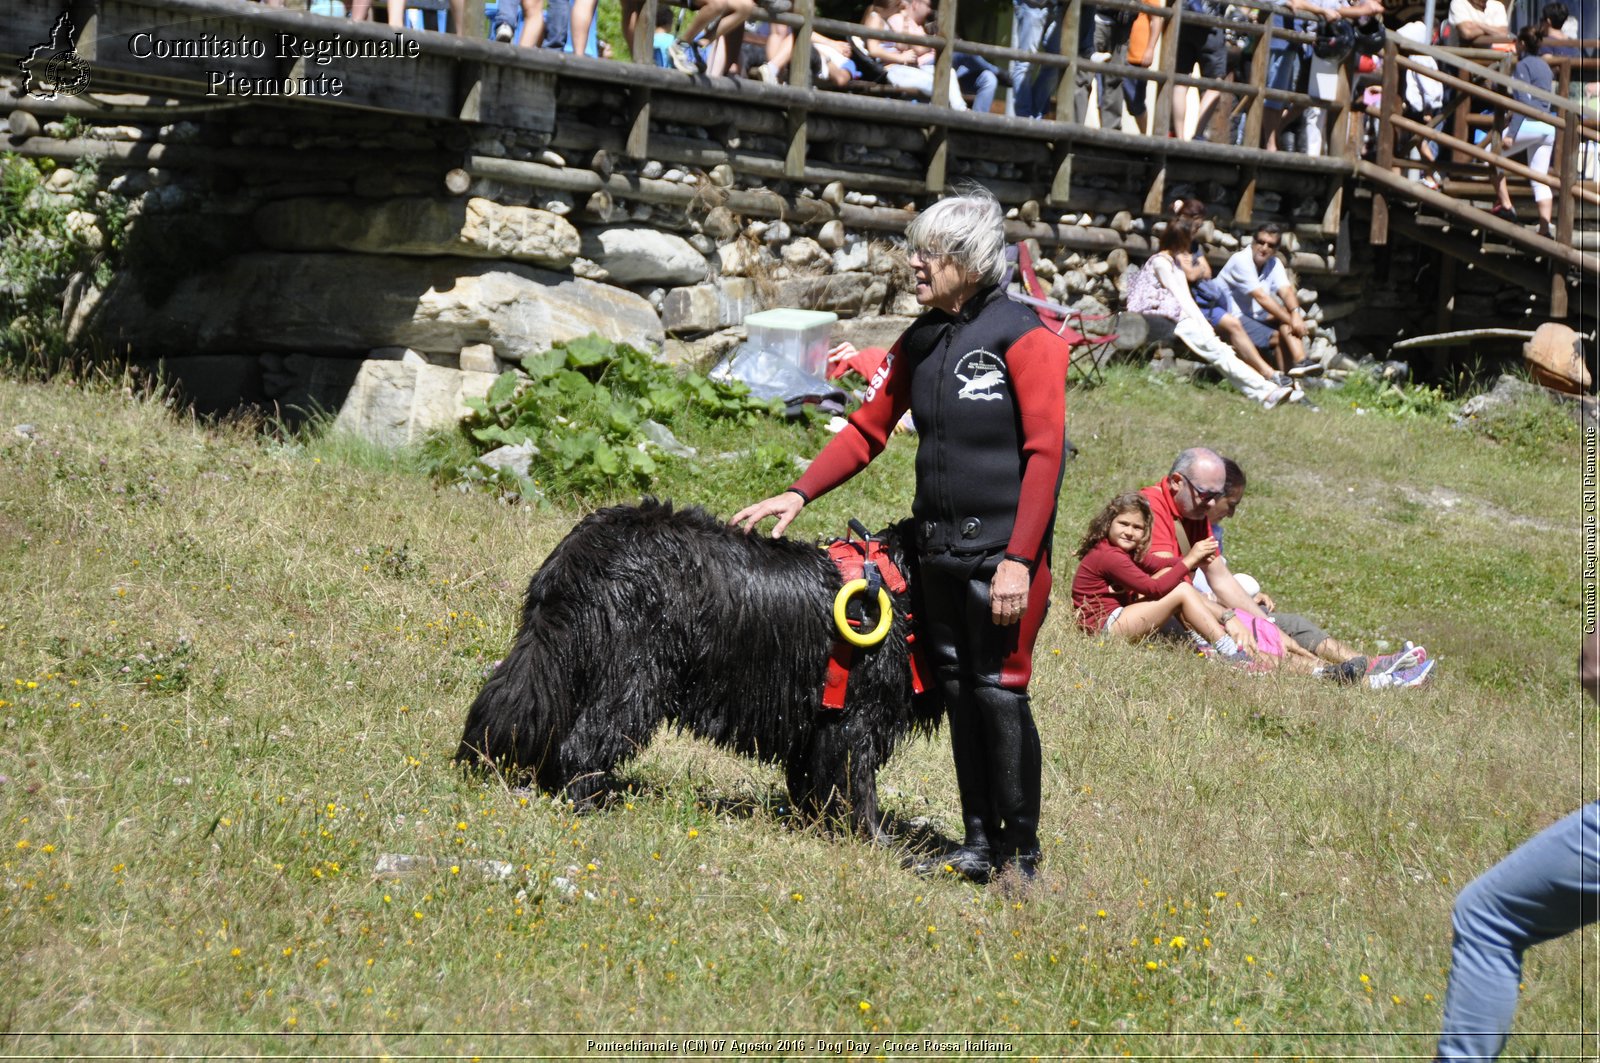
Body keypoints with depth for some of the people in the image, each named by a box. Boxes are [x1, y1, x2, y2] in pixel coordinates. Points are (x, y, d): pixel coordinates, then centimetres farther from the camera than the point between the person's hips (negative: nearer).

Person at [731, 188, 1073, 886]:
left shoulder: (1023, 338, -10)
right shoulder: (920, 342, 11)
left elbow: (1045, 453, -14)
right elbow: (868, 428, 18)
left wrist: (1019, 560, -20)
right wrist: (800, 493, 7)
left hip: (1002, 553, -7)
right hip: (937, 547, 7)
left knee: (1000, 691, -6)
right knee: (957, 690, 9)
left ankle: (1022, 854, 4)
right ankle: (978, 842, 17)